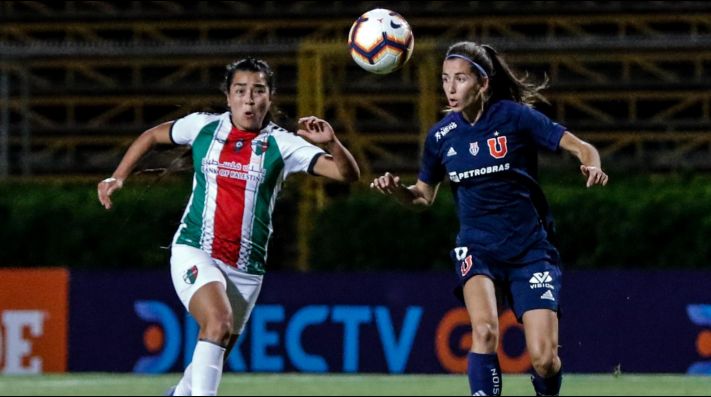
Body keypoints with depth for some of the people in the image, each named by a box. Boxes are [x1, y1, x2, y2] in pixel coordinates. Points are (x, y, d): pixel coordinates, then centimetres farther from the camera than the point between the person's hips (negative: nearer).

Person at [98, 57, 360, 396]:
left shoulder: (281, 145, -4)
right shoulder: (203, 127, 0)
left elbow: (348, 174, -14)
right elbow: (152, 136, 20)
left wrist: (331, 143, -33)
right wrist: (118, 177, 12)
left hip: (245, 268, 2)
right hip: (194, 253, -2)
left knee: (215, 357, 13)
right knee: (219, 322, -30)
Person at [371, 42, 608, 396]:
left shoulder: (515, 116, -10)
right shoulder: (441, 135, 0)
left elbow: (582, 148, -6)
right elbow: (424, 196, 13)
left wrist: (591, 167, -29)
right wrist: (397, 191, -9)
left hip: (530, 248, -2)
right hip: (477, 246, 2)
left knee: (543, 358, -10)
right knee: (485, 330, -30)